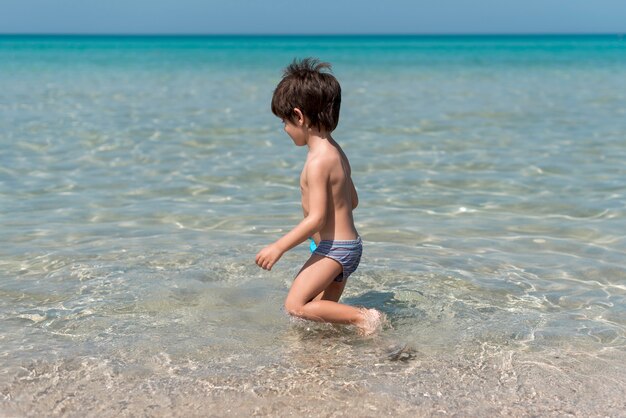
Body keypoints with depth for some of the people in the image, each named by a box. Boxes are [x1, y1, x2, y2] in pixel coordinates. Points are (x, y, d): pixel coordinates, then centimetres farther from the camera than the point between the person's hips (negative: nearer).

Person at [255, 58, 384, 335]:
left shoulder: (318, 161, -20)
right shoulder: (336, 152, 11)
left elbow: (317, 218, -24)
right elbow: (352, 201, 20)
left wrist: (279, 247, -19)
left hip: (334, 248, -10)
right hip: (348, 245, 10)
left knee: (294, 305, -16)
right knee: (324, 309, 15)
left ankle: (362, 317, -16)